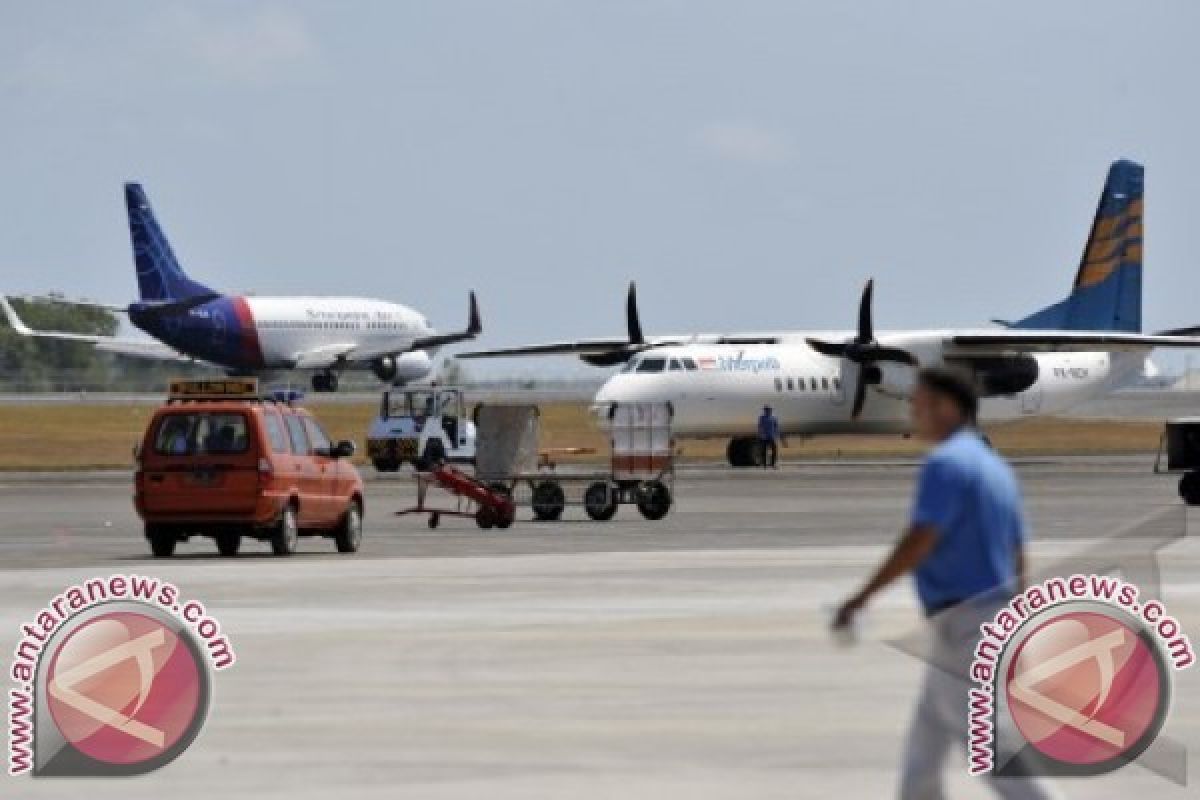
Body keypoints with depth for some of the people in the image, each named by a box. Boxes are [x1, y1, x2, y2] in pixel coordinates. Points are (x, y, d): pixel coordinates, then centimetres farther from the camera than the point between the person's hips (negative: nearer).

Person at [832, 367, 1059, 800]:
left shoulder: (947, 462, -14)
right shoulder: (996, 467, 16)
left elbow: (919, 541, -23)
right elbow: (1018, 561, 19)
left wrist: (860, 598, -17)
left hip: (965, 627, -10)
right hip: (992, 618, 10)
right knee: (923, 746, 13)